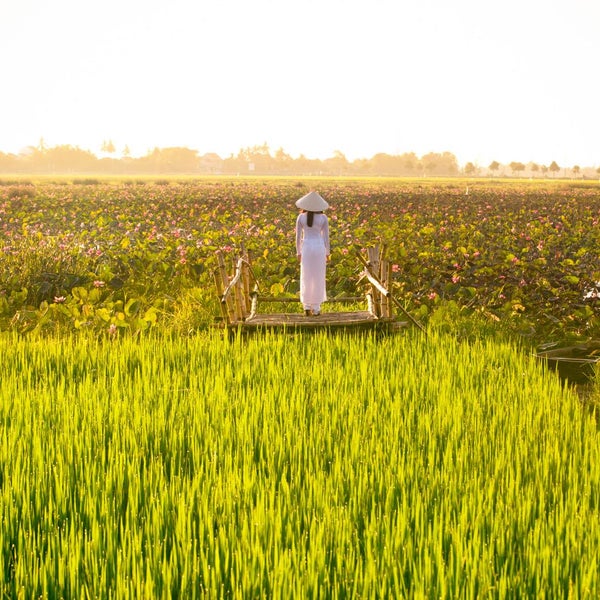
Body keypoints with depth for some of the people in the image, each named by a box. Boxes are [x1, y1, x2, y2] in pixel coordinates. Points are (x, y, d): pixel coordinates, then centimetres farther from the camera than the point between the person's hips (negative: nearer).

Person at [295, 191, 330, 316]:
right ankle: (316, 308, 7)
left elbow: (298, 236, 0)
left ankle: (307, 306, 4)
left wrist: (298, 253, 12)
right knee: (318, 278, 7)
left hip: (306, 249, 1)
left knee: (306, 278, 10)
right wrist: (327, 253, 8)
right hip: (319, 248, -1)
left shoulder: (301, 217, -4)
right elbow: (326, 236, -2)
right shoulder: (323, 217, -6)